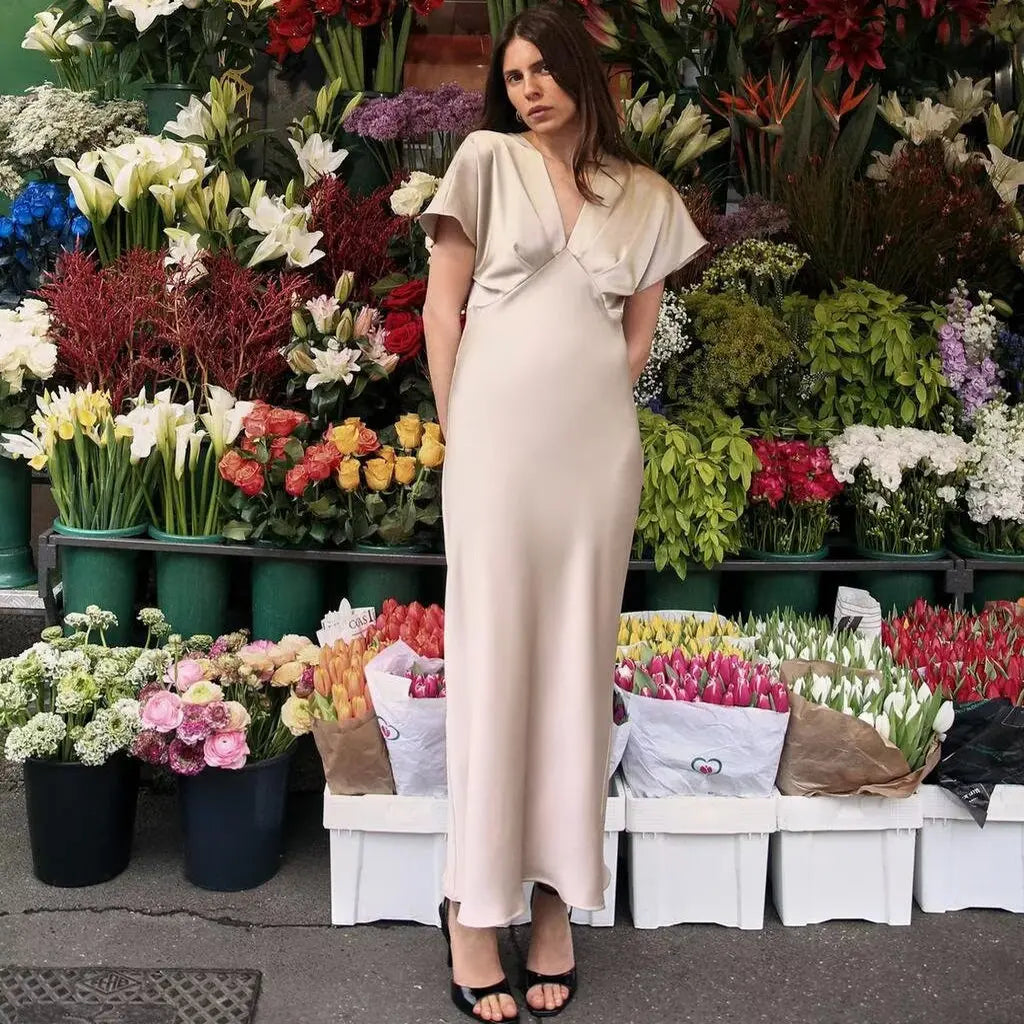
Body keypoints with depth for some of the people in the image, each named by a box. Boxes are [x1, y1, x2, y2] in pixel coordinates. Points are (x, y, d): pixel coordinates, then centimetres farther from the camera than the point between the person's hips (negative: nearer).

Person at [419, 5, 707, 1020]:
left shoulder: (648, 199, 13)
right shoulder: (486, 159, 7)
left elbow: (637, 335, 16)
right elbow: (442, 304, 4)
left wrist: (588, 410, 6)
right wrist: (458, 427, 0)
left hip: (600, 450, 2)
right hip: (496, 443, -2)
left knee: (576, 666, 5)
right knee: (489, 662, -1)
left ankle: (556, 899, 17)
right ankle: (473, 909, 9)